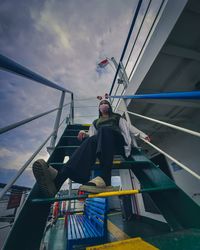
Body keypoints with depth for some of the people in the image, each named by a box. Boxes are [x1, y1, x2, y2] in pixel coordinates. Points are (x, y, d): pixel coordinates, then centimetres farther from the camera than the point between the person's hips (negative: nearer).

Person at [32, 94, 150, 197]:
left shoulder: (117, 117, 31)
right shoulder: (96, 122, 33)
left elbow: (129, 128, 20)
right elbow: (92, 135, 18)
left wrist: (142, 134, 6)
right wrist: (85, 134, -4)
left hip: (117, 142, -1)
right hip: (101, 143, 1)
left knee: (104, 129, -34)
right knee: (91, 140, -34)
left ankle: (104, 179, -52)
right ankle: (58, 179, -58)